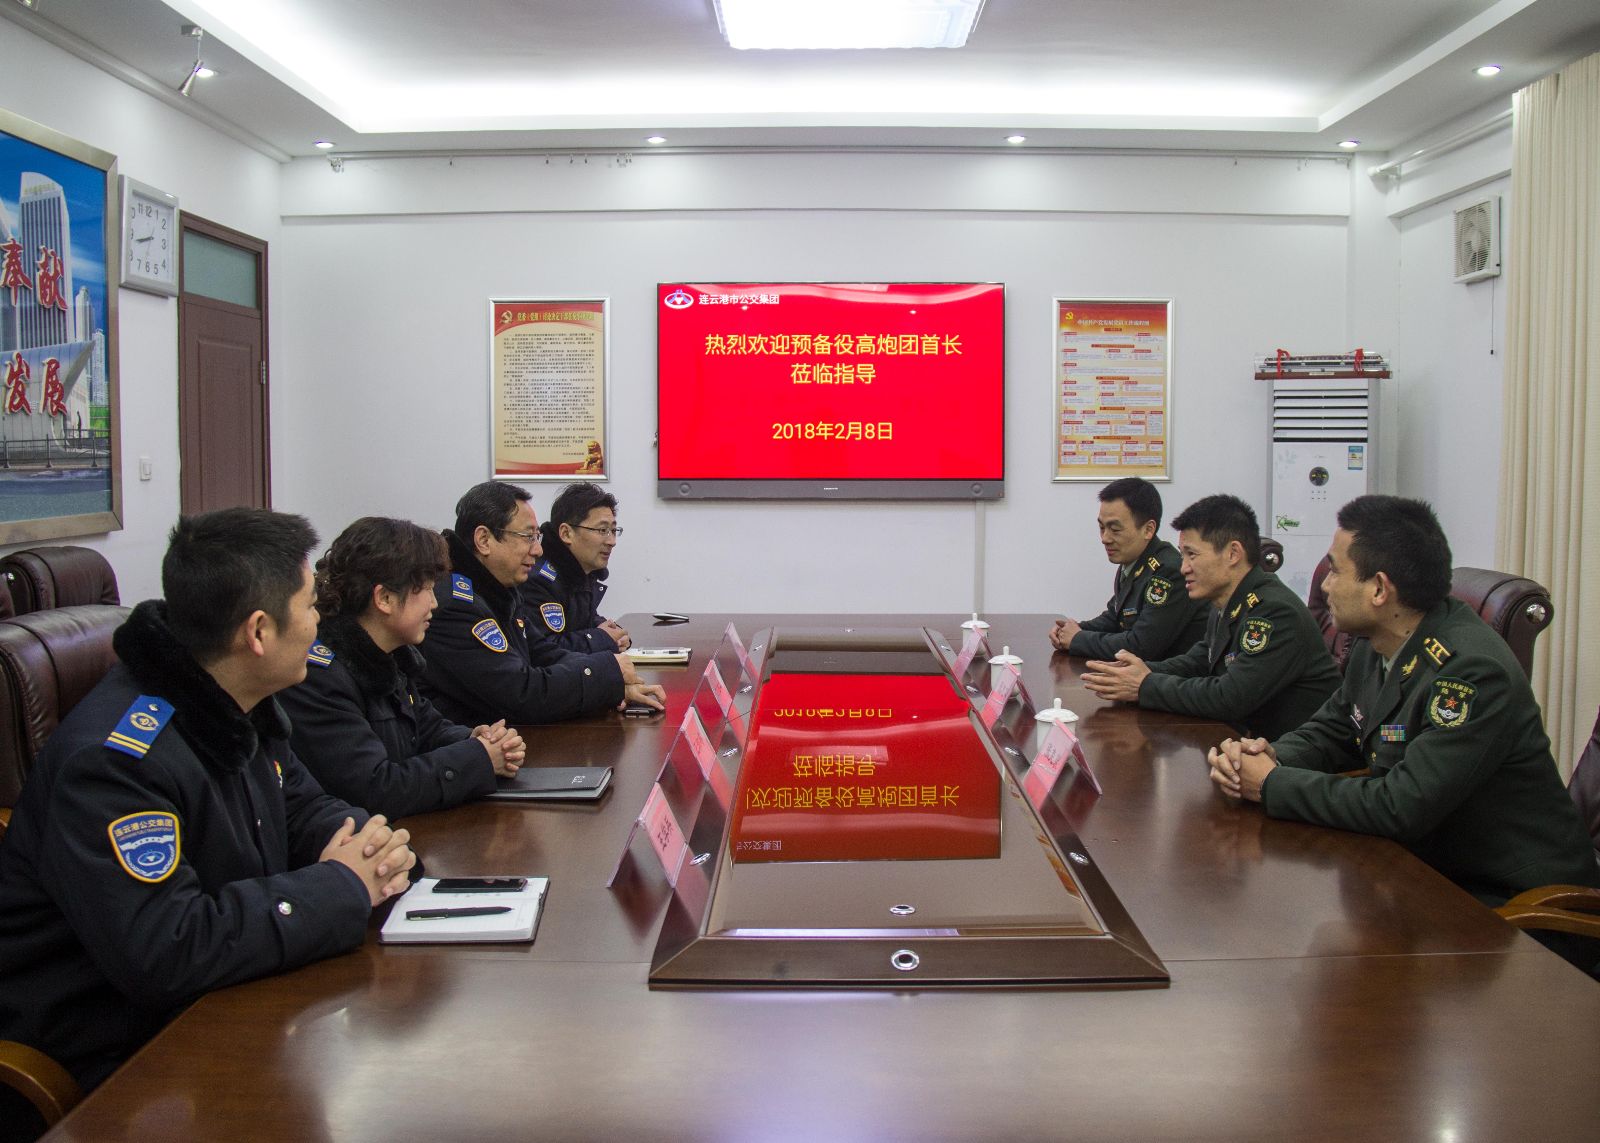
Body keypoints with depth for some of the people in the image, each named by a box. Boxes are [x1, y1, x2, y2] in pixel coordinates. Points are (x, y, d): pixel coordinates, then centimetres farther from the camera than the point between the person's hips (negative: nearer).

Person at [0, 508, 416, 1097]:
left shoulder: (239, 708, 3)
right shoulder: (116, 758, -26)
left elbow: (302, 806, 14)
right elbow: (161, 953, -33)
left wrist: (369, 847, -9)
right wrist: (339, 888, -24)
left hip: (221, 1003, 8)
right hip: (115, 1055, -8)